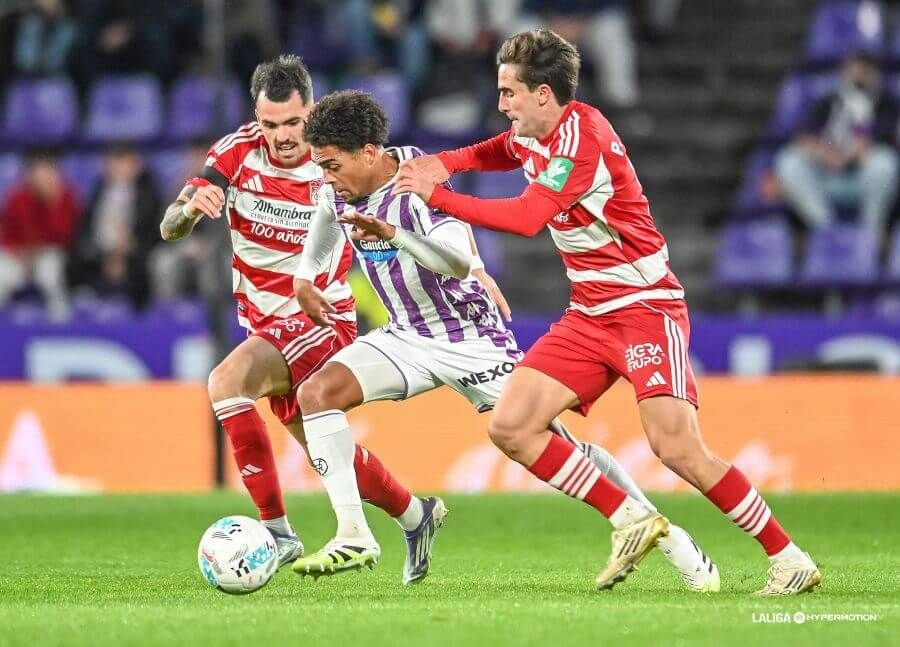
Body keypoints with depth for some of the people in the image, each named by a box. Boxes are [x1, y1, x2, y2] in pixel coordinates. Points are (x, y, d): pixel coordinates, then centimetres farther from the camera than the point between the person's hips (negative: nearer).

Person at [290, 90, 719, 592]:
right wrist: (305, 277, 15)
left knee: (557, 443, -8)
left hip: (472, 338, -6)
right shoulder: (340, 189, -4)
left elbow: (460, 264, -43)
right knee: (318, 391, -16)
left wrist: (392, 234, -55)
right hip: (409, 336, 6)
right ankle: (354, 537, -13)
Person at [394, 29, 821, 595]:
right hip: (589, 313, 9)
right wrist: (446, 163, 10)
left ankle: (790, 559, -10)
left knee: (677, 447, -21)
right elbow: (498, 151, 33)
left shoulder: (582, 135, -19)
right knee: (511, 427, -4)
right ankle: (631, 521, 5)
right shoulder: (532, 136, 8)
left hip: (647, 308, -9)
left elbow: (526, 218, -29)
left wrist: (436, 195, -23)